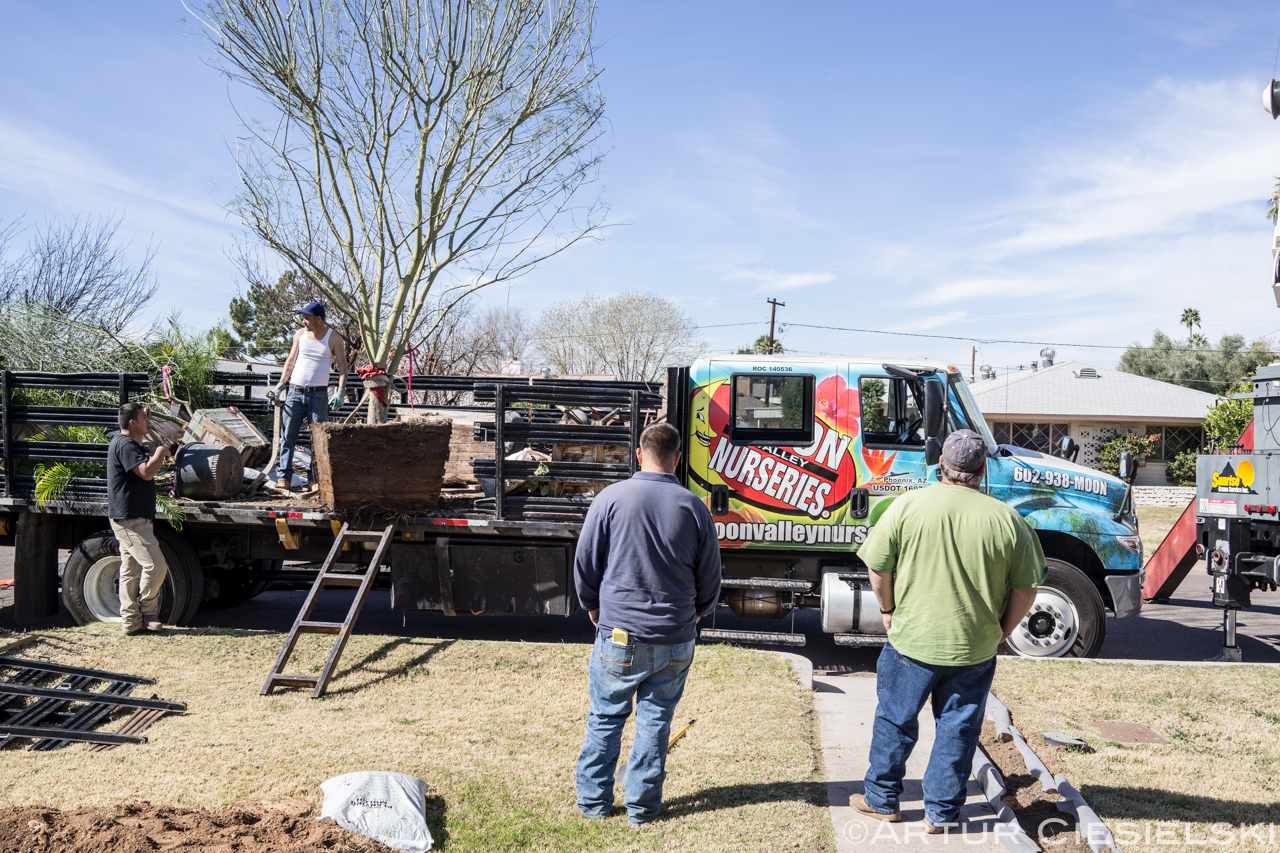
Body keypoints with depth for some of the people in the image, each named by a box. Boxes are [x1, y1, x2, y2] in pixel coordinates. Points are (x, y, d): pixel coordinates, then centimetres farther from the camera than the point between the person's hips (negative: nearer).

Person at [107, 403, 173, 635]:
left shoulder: (128, 443, 19)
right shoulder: (124, 444, -16)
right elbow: (147, 472, -28)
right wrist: (161, 453, -12)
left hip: (134, 519, 11)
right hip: (130, 520, -11)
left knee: (131, 570, 11)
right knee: (156, 565, -11)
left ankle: (132, 621, 15)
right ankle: (148, 611, 5)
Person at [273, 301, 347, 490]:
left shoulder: (334, 339, -2)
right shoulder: (300, 334, 8)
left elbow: (342, 366, -2)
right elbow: (291, 361, 15)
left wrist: (340, 391, -13)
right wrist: (281, 384, 9)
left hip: (318, 394, -3)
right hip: (295, 392, 3)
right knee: (288, 436, -2)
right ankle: (284, 478, 2)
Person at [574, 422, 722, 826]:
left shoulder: (611, 499, -7)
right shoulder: (694, 508, -3)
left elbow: (585, 566, 0)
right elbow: (710, 580, 6)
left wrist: (595, 611, 17)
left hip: (619, 637, -1)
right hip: (675, 642, 1)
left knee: (605, 718, 13)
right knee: (655, 720, 12)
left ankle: (592, 802, 24)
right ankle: (642, 806, 22)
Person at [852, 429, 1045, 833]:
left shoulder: (908, 506, -10)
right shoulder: (1007, 519, -6)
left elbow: (878, 569, -6)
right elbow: (1026, 588, -1)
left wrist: (889, 609, 10)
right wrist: (1002, 630, 13)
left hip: (912, 640, -1)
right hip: (976, 648, 1)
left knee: (895, 721, 16)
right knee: (958, 729, 15)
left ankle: (882, 799, 30)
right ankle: (942, 812, 24)